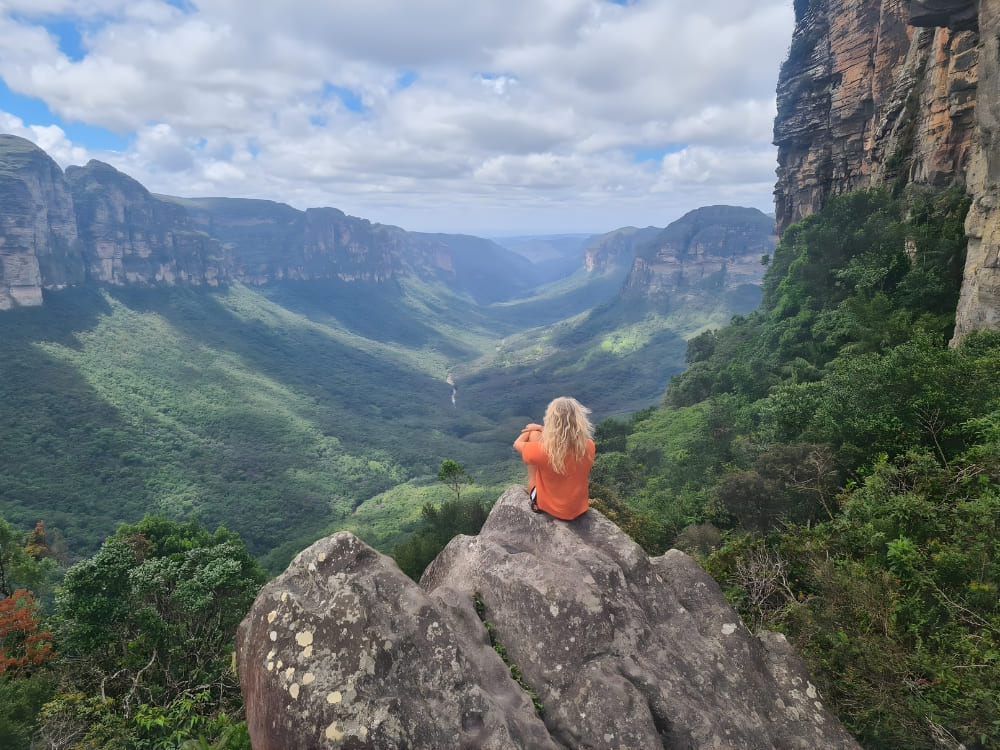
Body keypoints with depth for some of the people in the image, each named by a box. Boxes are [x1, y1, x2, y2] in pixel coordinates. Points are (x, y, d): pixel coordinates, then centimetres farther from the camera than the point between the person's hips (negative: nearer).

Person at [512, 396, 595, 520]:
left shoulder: (543, 450, -29)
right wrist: (542, 429, 10)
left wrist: (532, 429, 11)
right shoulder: (588, 446, -20)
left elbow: (517, 444, -6)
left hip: (546, 506, -3)